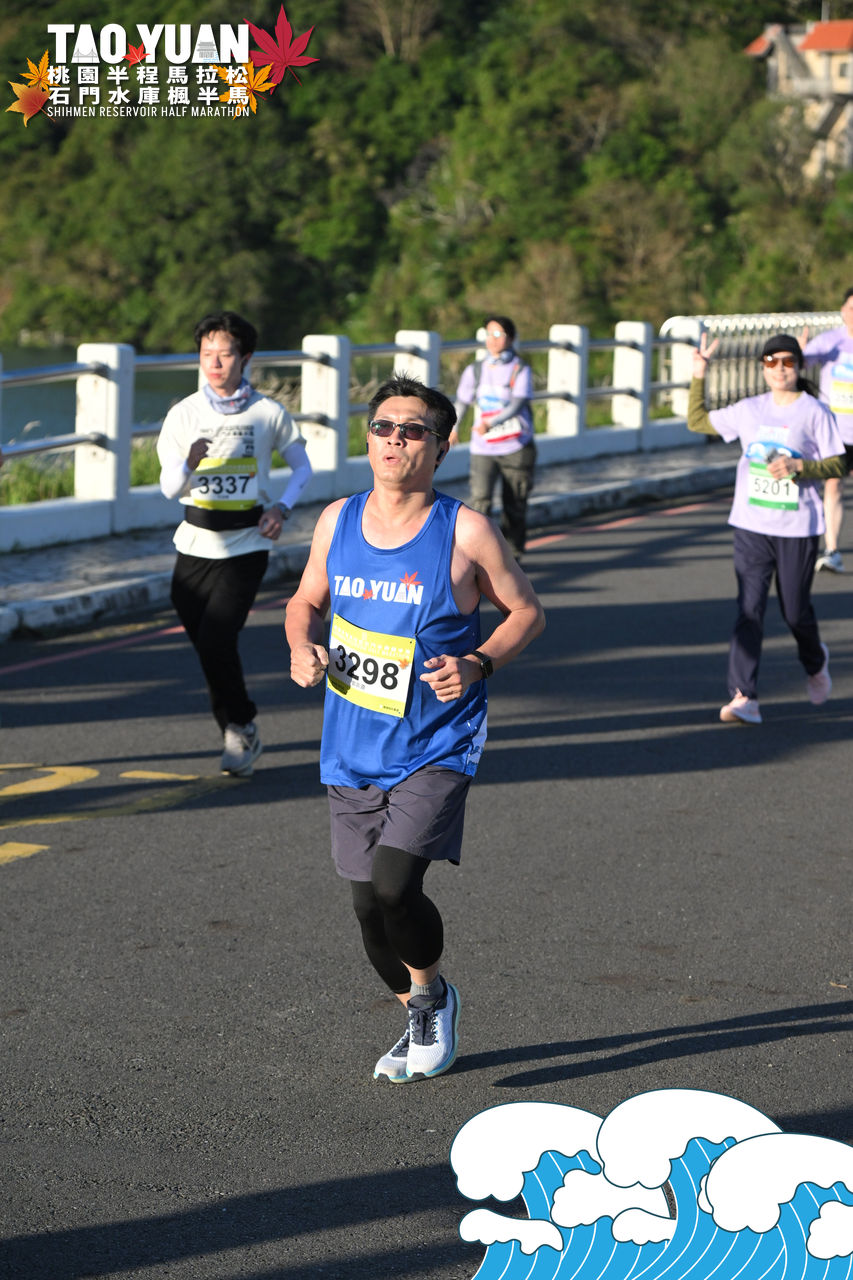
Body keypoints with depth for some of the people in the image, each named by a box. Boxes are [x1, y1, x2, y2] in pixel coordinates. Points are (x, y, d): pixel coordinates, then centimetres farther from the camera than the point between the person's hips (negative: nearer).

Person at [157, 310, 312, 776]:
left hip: (246, 547, -3)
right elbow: (170, 488, -3)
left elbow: (302, 467, 11)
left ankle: (240, 729, 6)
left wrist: (281, 507, -6)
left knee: (216, 641, -16)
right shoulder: (183, 414, 0)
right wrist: (189, 463, -24)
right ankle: (240, 732, 28)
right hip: (195, 545, 3)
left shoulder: (268, 413, -3)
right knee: (207, 645, 7)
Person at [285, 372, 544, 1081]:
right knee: (368, 902, 8)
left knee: (392, 884, -20)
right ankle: (422, 1020, 33)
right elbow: (307, 601, 18)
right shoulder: (338, 520, 3)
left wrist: (477, 665, -15)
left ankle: (430, 989, 12)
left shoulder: (467, 532, -10)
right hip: (353, 749, 5)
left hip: (436, 750, -5)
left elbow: (527, 611, 1)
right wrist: (302, 647, -3)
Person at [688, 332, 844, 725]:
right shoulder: (749, 410, 8)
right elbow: (697, 421, 18)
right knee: (749, 609, -7)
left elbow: (837, 464, -3)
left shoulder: (815, 413, -2)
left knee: (795, 610, 7)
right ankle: (744, 698, -11)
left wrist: (798, 467, -17)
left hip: (798, 529, -2)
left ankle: (815, 662, 41)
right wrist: (699, 376, 10)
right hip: (751, 526, 2)